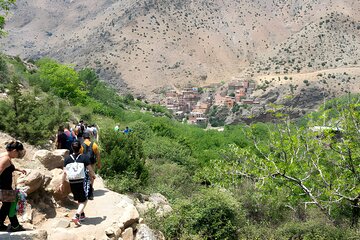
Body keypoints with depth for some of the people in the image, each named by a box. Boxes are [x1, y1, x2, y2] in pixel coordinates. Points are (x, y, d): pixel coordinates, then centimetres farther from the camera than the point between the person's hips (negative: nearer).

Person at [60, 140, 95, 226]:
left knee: (79, 199, 23)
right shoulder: (84, 158, -10)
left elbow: (65, 172, -1)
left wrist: (62, 183, 9)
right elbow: (90, 170, -6)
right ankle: (76, 216, -12)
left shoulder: (67, 159, -2)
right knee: (84, 200, 6)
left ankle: (82, 215, 35)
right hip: (83, 182, -4)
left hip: (72, 183, 4)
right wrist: (93, 176, 15)